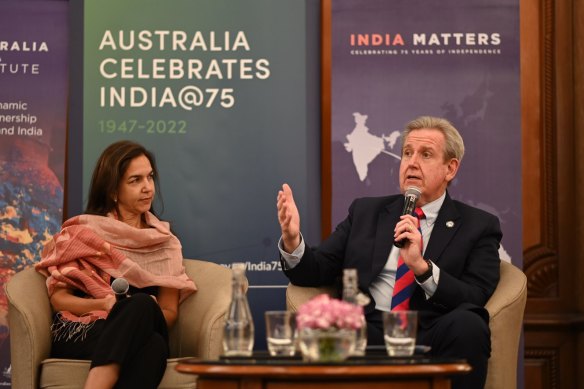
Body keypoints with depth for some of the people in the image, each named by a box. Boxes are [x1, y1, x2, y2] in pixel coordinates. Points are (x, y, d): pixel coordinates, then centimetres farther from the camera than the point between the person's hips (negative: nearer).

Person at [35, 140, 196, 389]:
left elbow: (169, 311, 13)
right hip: (78, 335, -2)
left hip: (142, 338, 2)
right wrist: (103, 305, -14)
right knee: (141, 304, -36)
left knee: (154, 345, -38)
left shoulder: (164, 241, 18)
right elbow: (58, 297, 5)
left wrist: (142, 314, -11)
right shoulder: (82, 231, 11)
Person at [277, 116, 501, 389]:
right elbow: (317, 271, 15)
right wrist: (292, 241, -6)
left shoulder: (478, 226, 12)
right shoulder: (366, 211, 22)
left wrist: (421, 266, -16)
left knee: (467, 324, -35)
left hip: (431, 340, 0)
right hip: (367, 333, 1)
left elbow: (475, 302, -1)